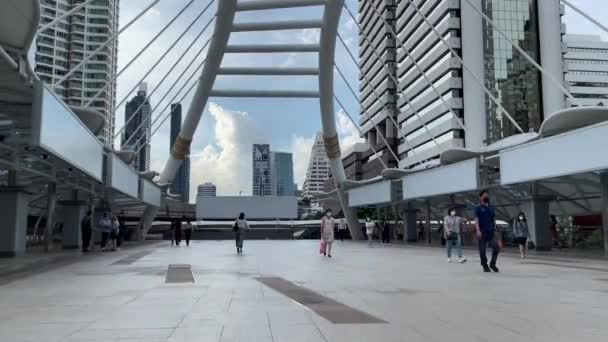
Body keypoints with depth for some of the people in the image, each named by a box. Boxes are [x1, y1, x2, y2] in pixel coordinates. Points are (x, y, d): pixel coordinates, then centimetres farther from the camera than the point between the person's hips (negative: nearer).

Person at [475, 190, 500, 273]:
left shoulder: (492, 208, 15)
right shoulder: (478, 208, 0)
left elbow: (494, 220, 21)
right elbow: (476, 220, -8)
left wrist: (495, 230, 16)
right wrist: (478, 230, -19)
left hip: (491, 232, 4)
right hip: (482, 232, -4)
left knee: (496, 247, -10)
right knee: (482, 250, 1)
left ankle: (492, 264, 6)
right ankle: (485, 266, 14)